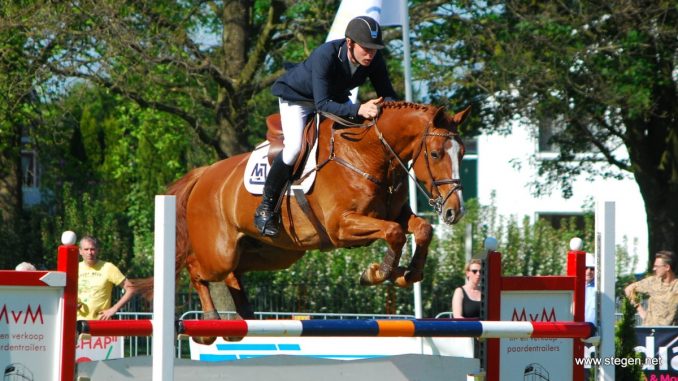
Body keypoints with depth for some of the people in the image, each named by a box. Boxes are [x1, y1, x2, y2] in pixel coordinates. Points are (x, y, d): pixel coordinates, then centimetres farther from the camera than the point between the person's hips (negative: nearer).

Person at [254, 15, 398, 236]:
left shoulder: (374, 59, -23)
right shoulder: (325, 56, -40)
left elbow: (388, 94, -13)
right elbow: (322, 104, -44)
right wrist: (358, 110, -57)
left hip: (335, 98, 6)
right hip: (297, 97, -6)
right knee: (294, 146, -28)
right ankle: (266, 208, -14)